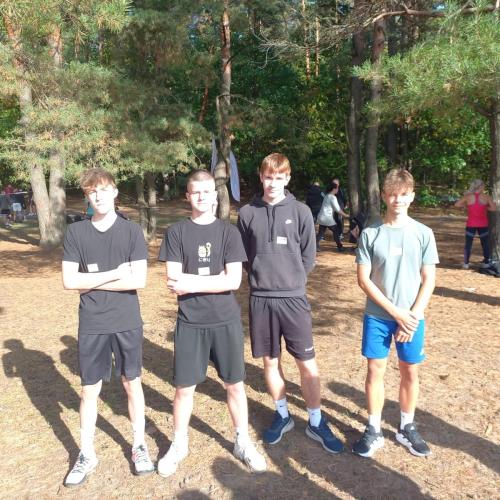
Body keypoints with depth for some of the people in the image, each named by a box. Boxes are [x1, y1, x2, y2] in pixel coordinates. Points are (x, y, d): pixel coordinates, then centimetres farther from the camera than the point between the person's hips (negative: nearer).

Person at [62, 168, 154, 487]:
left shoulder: (132, 231, -4)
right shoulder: (76, 232, -1)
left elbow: (139, 280, -12)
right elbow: (69, 281, -8)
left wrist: (91, 281, -11)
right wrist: (115, 273, -12)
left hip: (127, 323, -1)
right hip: (92, 325, 1)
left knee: (132, 383, 13)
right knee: (90, 390, 11)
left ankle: (139, 445, 31)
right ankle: (87, 455, 28)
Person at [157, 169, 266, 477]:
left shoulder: (228, 232, 0)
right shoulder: (176, 232, 0)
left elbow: (234, 281, -10)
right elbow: (174, 283, -8)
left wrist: (193, 283, -16)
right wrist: (217, 278, -13)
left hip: (226, 321, 0)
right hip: (190, 322, 0)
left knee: (235, 384, 11)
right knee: (184, 387, 9)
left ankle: (243, 442, 31)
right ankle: (179, 444, 31)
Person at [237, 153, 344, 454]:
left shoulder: (301, 211, -2)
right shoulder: (248, 213, 2)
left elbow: (309, 256, 3)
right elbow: (244, 254, 9)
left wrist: (291, 280, 3)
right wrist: (263, 277, 5)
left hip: (293, 298, -1)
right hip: (261, 299, 2)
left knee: (307, 362, 3)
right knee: (270, 361, 12)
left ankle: (316, 422, 21)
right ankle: (282, 415, 31)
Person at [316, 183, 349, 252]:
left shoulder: (327, 196, 15)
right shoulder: (333, 197, -13)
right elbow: (337, 209, -13)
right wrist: (345, 215, -4)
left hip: (321, 217, 8)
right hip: (328, 218, -8)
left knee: (320, 233, 10)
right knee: (336, 231, 6)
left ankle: (315, 247, 4)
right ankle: (340, 247, 11)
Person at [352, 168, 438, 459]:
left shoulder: (423, 234, -2)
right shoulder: (370, 234, -5)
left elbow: (429, 280, -2)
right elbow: (364, 279, -6)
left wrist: (413, 316, -11)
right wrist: (396, 312, -11)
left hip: (413, 318, 1)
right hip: (377, 316, 0)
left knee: (410, 372, 11)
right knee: (375, 371, 6)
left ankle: (407, 428, 31)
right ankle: (374, 431, 21)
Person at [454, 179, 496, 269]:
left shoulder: (468, 196, -5)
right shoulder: (486, 197, -6)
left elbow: (457, 204, -5)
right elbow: (494, 208, -9)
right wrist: (485, 207, 6)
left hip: (471, 224, 0)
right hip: (483, 224, 0)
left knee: (468, 243, 7)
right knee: (485, 243, 14)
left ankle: (466, 263, 7)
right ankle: (486, 262, 21)